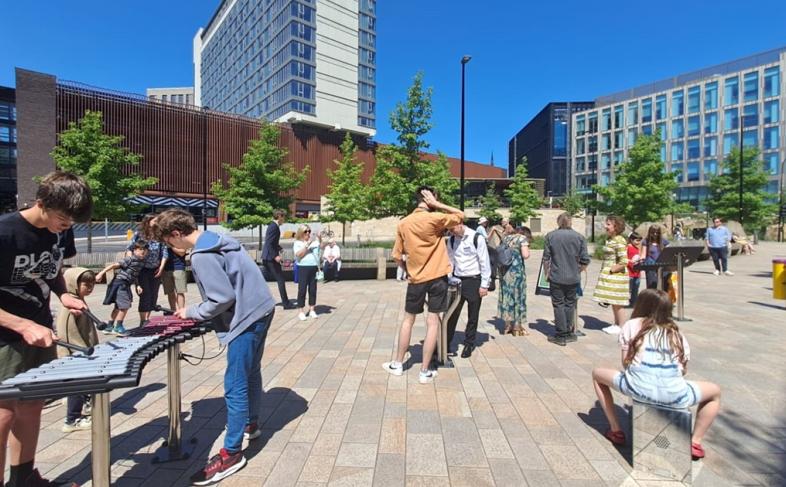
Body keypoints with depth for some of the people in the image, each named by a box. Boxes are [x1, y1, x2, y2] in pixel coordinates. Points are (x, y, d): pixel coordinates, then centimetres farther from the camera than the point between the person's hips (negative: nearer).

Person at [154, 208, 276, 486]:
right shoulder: (217, 239, 11)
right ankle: (251, 425, 43)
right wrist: (198, 310, 16)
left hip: (247, 318, -10)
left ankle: (232, 454, 13)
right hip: (260, 310, 10)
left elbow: (223, 298, -20)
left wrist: (192, 312, -4)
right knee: (251, 373, 24)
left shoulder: (202, 256, -19)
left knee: (235, 387, 0)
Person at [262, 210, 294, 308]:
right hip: (271, 257, -10)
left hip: (266, 257, 10)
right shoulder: (274, 227, -16)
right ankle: (286, 303, 3)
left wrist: (279, 248, 17)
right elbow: (268, 243, -24)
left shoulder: (272, 225, 14)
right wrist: (275, 256, -26)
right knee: (281, 280, -3)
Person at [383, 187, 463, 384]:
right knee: (433, 322, 4)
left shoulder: (403, 223, 2)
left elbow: (397, 256, 5)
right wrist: (437, 204, -1)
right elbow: (461, 215, 3)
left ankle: (397, 364, 26)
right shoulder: (434, 218, -11)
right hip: (438, 277, -3)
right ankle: (425, 372, 10)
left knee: (408, 320, 17)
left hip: (416, 278, 3)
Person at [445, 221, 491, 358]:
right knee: (452, 314, 6)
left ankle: (469, 344, 26)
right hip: (457, 281, 4)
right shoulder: (451, 240, 3)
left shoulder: (477, 238, -12)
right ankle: (445, 344, 18)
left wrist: (484, 285, -10)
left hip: (474, 281, -4)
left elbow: (485, 262, -9)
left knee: (472, 316, 9)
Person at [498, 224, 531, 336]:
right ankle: (517, 327, 14)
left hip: (504, 271, 6)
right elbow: (525, 255, -13)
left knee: (506, 295, 13)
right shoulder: (523, 238, -4)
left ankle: (508, 324, 22)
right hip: (516, 270, -6)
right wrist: (527, 249, 5)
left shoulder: (505, 237, 15)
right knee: (517, 295, 5)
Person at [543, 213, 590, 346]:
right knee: (570, 304, 15)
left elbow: (546, 258, -3)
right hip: (573, 278, 2)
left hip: (556, 278, -2)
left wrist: (547, 273, 10)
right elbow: (585, 260, 0)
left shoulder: (550, 236, -4)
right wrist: (577, 271, 16)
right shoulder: (579, 237, 0)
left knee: (559, 305, 5)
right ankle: (568, 333, 24)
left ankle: (561, 336, 9)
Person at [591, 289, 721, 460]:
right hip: (675, 395, 3)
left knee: (597, 373, 26)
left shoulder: (632, 325, 13)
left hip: (637, 388, -2)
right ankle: (695, 442, 24)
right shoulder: (678, 334, 22)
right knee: (715, 391, 34)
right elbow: (683, 370, 17)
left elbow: (625, 362, 10)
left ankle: (615, 431, 28)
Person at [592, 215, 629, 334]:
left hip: (616, 275, -9)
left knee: (617, 302, 1)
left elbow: (623, 263, -20)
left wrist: (610, 270, -15)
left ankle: (621, 327, 13)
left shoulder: (619, 241, -16)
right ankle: (616, 324, 27)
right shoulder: (609, 239, 11)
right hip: (608, 275, 9)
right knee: (613, 302, 16)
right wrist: (603, 271, 11)